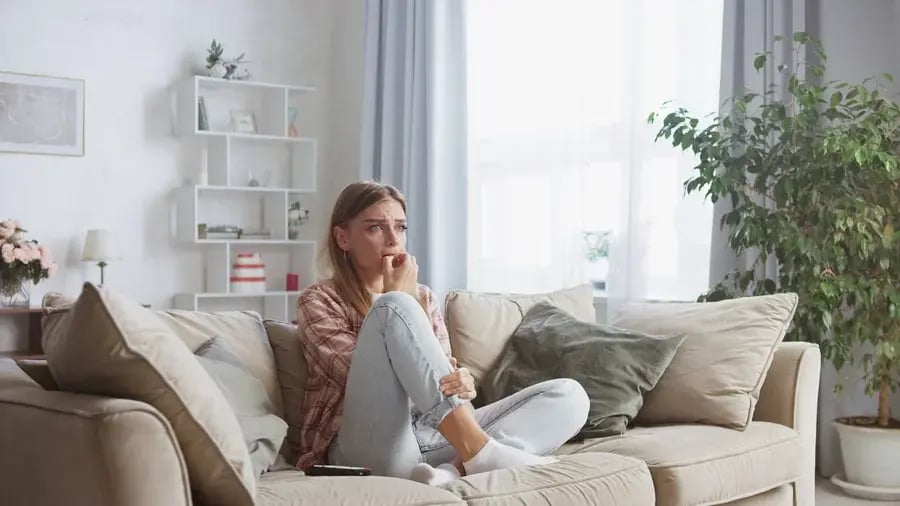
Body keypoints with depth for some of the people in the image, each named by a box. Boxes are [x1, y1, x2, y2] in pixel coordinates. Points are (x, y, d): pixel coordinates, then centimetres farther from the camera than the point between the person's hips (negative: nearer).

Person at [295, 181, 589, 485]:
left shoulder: (423, 297, 21)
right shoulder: (318, 301, 6)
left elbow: (443, 375, 10)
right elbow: (365, 374, -9)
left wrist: (462, 383, -14)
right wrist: (398, 299, -2)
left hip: (435, 436, 6)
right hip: (370, 450, -5)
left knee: (569, 395, -9)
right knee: (395, 307, -25)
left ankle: (455, 469, -33)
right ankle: (480, 453, -29)